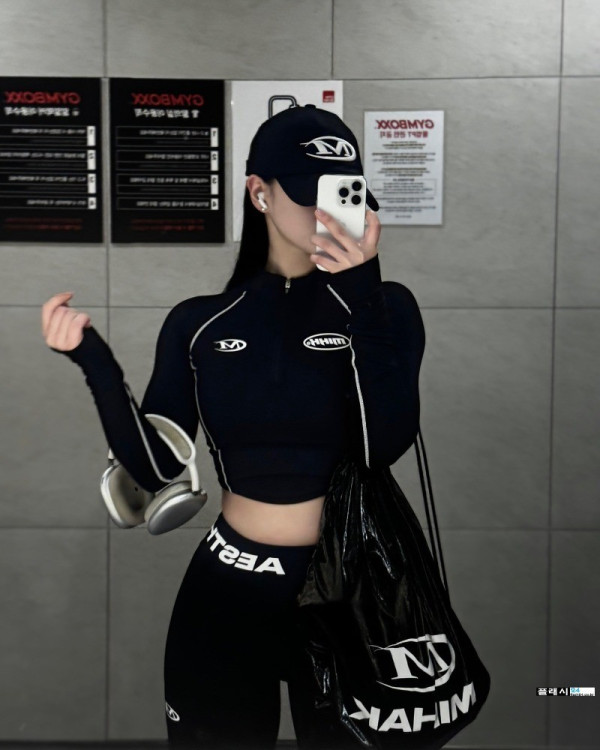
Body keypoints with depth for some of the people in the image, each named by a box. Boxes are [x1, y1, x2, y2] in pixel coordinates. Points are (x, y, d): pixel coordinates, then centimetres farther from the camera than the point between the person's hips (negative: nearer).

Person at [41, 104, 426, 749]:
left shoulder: (384, 306, -5)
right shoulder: (200, 324, -1)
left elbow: (384, 448, -19)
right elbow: (156, 468, -4)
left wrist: (362, 298, -25)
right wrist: (95, 363, -15)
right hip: (228, 589, 1)